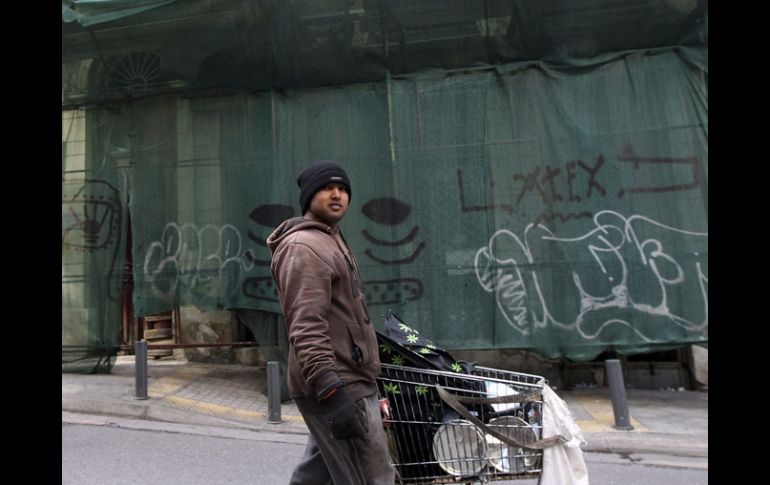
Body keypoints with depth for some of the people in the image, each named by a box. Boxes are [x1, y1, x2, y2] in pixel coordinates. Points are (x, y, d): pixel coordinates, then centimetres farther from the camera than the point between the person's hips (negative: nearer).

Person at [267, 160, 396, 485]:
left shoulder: (331, 240, 19)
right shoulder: (303, 247, -14)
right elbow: (307, 329, -25)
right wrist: (331, 391, -30)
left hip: (343, 383, 10)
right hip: (338, 386, -10)